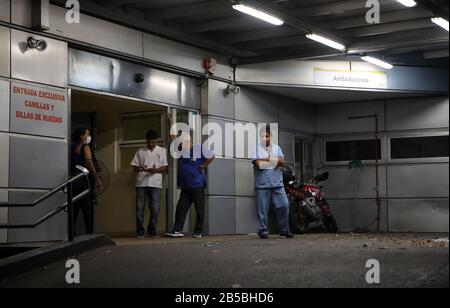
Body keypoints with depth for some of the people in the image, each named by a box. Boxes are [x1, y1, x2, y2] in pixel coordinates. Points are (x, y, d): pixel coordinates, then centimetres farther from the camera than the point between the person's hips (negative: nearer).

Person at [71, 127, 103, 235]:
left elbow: (71, 164, 16)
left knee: (74, 209, 8)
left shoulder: (72, 147, 15)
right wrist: (97, 179, -12)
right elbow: (89, 164, -14)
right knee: (87, 209, -6)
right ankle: (89, 233, -10)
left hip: (73, 180, 7)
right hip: (84, 180, -7)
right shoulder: (85, 147, -6)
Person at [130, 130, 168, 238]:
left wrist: (155, 170, -14)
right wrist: (140, 169, -13)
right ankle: (140, 231, 6)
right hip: (141, 183, 1)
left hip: (155, 184, 0)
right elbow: (135, 166, 10)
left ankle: (152, 230, 12)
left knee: (155, 209, -2)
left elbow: (164, 167, 5)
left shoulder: (162, 151, 10)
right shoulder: (140, 151, 12)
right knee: (140, 208, -2)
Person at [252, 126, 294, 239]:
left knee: (284, 205, -3)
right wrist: (274, 161, -2)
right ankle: (263, 231, 8)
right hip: (262, 184, -3)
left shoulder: (277, 148, 15)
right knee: (263, 209, -1)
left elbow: (282, 162, 1)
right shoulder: (256, 149, 4)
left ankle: (284, 230, 8)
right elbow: (258, 164, -10)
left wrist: (266, 159, -7)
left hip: (277, 183, 3)